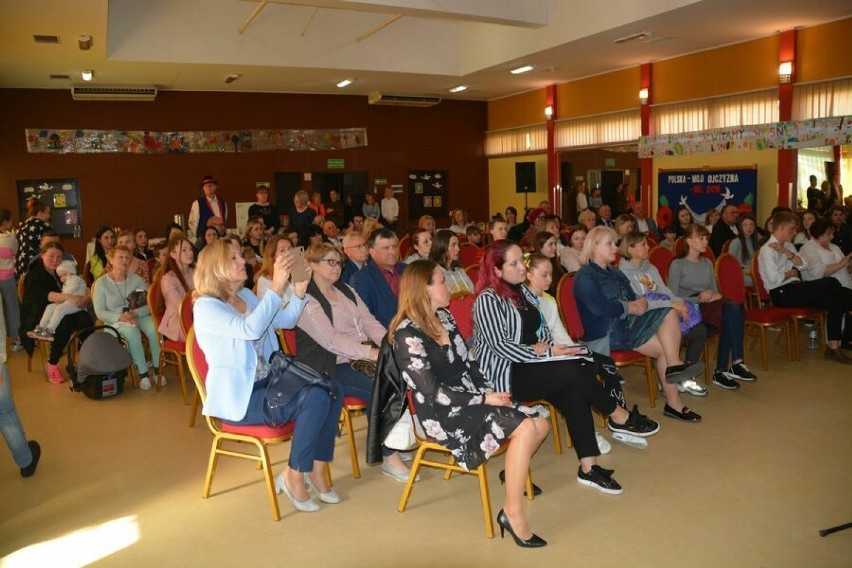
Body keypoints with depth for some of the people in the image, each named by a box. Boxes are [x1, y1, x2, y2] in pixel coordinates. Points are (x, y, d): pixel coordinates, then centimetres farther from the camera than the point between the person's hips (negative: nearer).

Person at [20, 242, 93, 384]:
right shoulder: (34, 275, -5)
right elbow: (44, 295, -26)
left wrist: (86, 298, -21)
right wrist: (68, 297, -42)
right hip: (39, 317, -5)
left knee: (85, 319, -26)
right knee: (64, 323, -35)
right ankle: (51, 364, -18)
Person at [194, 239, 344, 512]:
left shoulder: (247, 296, 13)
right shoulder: (205, 306, -12)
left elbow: (287, 321, 12)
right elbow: (250, 329, -28)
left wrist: (299, 291, -5)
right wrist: (276, 287, -32)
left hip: (267, 382, 8)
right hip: (237, 399, -8)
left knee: (332, 389, -13)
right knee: (315, 398, -26)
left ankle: (316, 469, -3)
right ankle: (293, 476, -9)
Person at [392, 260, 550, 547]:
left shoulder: (443, 316, 8)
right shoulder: (407, 335, -17)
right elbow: (433, 391, -20)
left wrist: (492, 389, -2)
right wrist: (484, 399, -19)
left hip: (470, 397, 8)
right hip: (443, 412, -8)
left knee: (540, 424, -5)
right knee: (525, 430, -23)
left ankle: (514, 473, 22)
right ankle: (512, 513, -12)